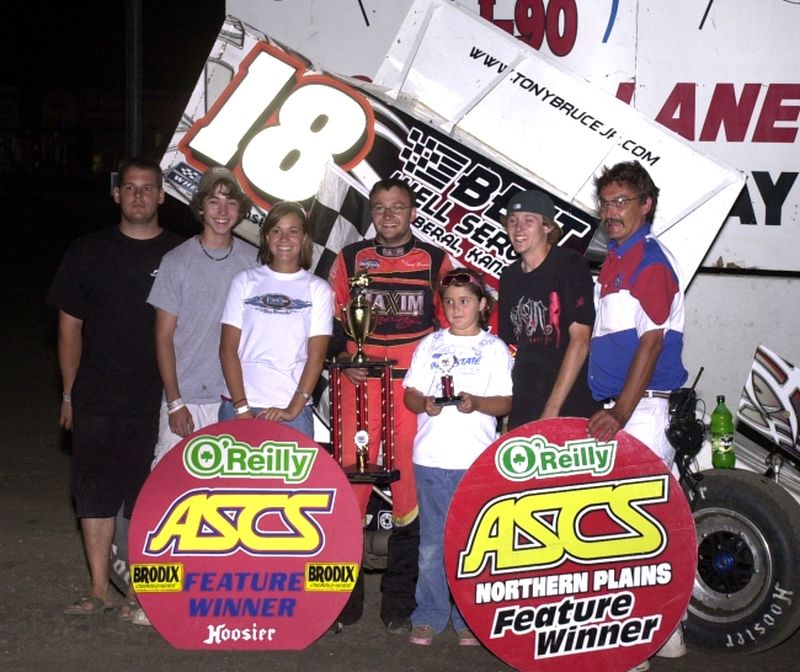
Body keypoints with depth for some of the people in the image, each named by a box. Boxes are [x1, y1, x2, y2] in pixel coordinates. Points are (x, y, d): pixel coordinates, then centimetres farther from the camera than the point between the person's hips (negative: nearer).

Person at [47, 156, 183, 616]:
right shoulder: (89, 252, 7)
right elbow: (70, 326, 9)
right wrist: (69, 393, 5)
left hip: (159, 400, -1)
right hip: (97, 400, 2)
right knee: (95, 490, 4)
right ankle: (100, 591, 14)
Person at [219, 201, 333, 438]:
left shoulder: (318, 289, 6)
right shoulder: (245, 281, 7)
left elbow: (316, 356, 0)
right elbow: (228, 348, 3)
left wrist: (293, 409, -10)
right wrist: (241, 407, -6)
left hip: (293, 409, 0)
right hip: (239, 407, 1)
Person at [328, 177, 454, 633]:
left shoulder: (437, 261, 10)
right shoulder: (350, 258, 13)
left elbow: (449, 323, 11)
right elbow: (334, 319, 15)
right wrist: (343, 359, -2)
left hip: (414, 386, -1)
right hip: (359, 383, 1)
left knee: (411, 489, 0)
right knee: (351, 482, -2)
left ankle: (399, 604, 10)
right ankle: (345, 599, 10)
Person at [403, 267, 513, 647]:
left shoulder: (494, 348, 7)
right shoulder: (429, 345, 13)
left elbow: (505, 403, 1)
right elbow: (410, 394, 10)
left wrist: (476, 403, -18)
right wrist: (424, 403, -11)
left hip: (477, 460, -2)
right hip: (431, 458, 2)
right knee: (431, 543, 5)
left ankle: (469, 619, 13)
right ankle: (428, 617, 13)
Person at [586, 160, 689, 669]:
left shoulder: (652, 261, -10)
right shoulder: (614, 262, 17)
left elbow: (651, 341, -18)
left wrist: (621, 413, -24)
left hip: (642, 408, -9)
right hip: (616, 408, 9)